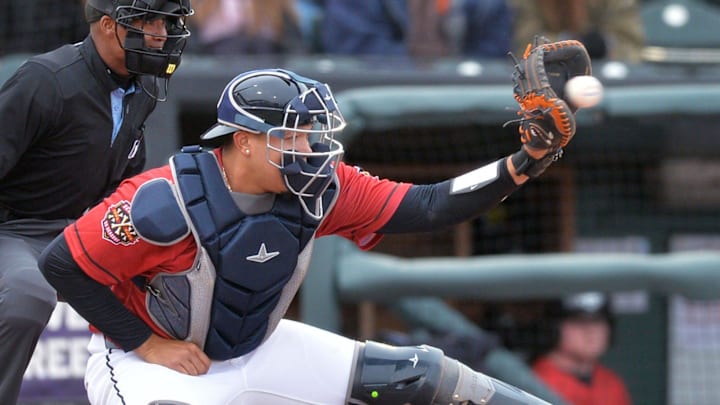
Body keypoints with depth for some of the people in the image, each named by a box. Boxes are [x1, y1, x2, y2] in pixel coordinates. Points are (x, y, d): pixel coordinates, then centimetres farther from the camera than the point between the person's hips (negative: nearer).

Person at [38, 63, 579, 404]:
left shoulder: (321, 189, -13)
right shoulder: (165, 204, -30)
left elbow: (426, 208, -13)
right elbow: (63, 264, -22)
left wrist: (523, 166, -25)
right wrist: (149, 345, -19)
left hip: (255, 351, 6)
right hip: (145, 360, -6)